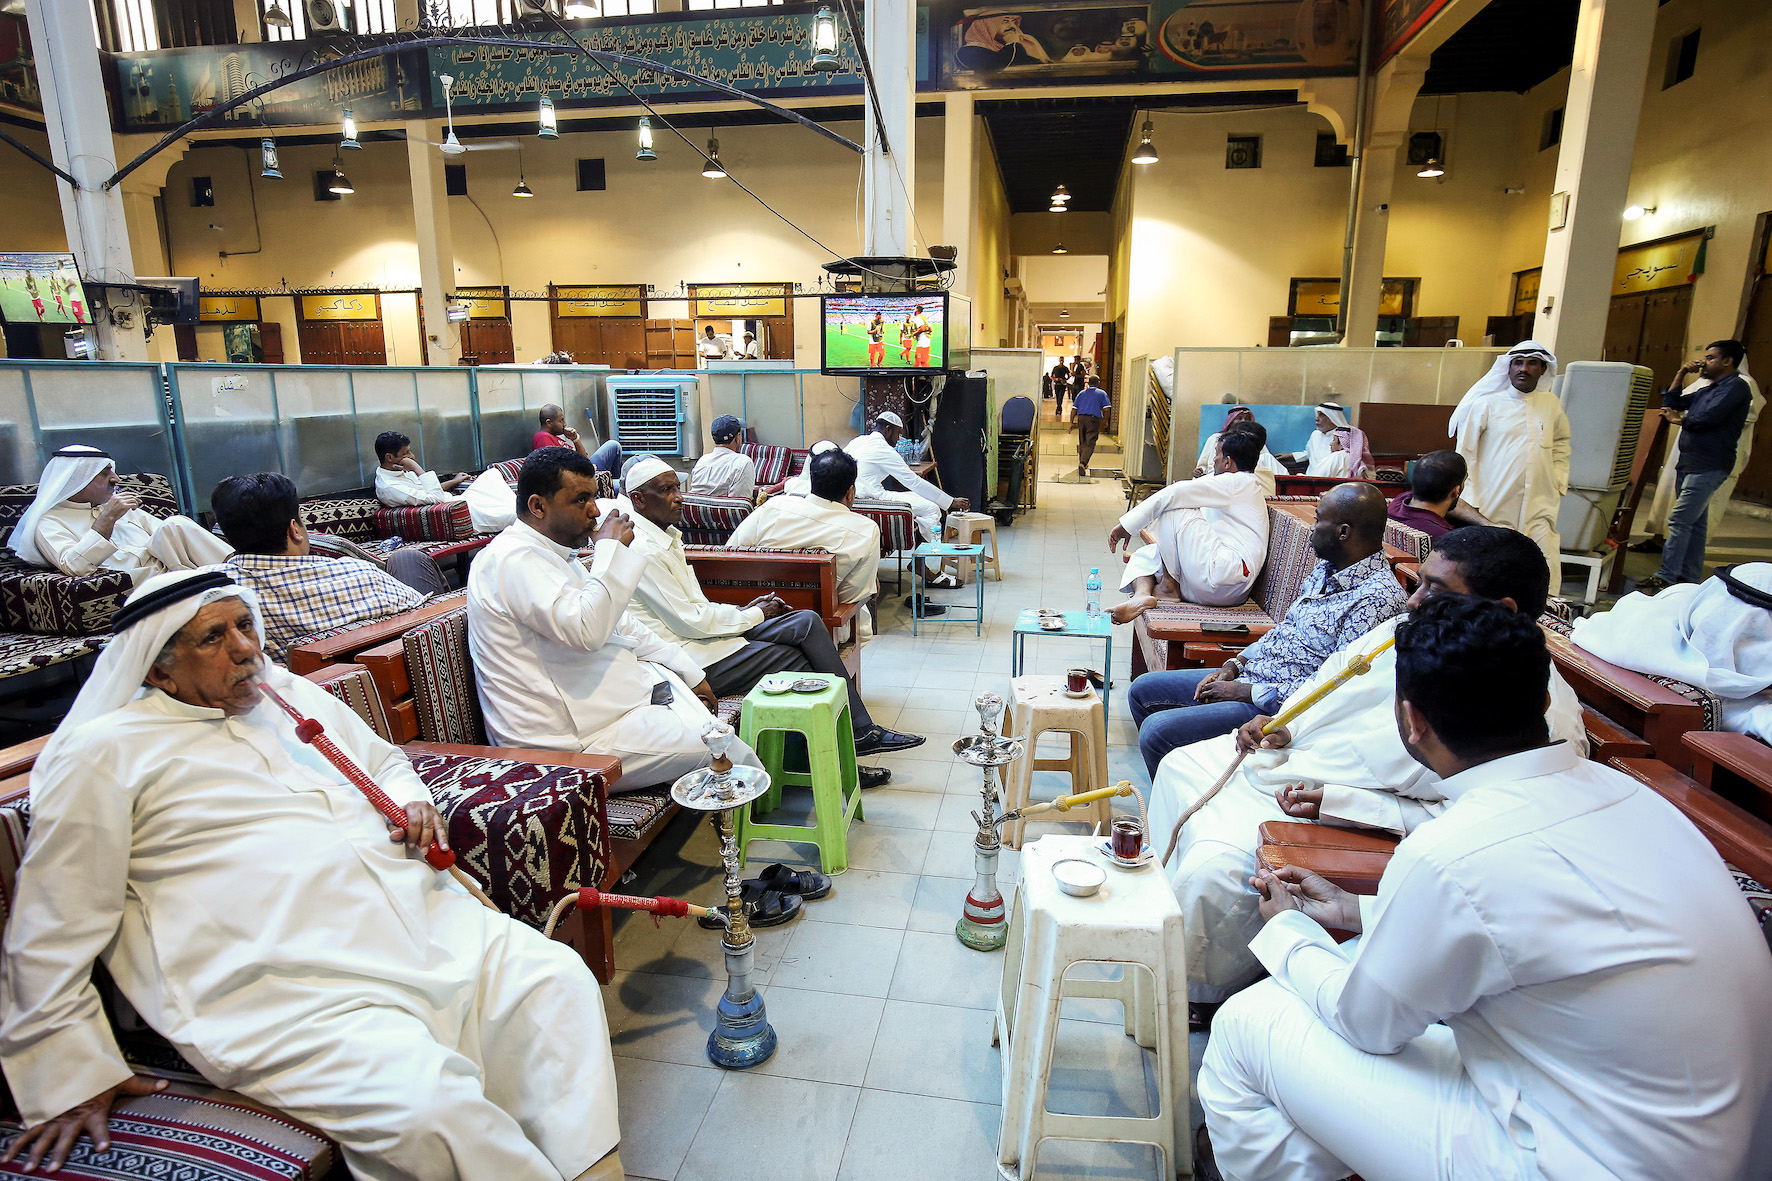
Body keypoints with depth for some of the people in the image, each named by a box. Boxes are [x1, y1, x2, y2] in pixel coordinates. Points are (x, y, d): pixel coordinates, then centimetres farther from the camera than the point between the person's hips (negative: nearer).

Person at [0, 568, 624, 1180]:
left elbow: (386, 761, 33)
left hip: (427, 920, 7)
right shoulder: (101, 754, 1)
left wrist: (411, 803, 10)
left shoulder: (296, 695, 18)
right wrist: (74, 1076, 1)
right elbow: (52, 936, 2)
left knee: (560, 979, -10)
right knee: (428, 1105, -28)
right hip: (283, 994, -6)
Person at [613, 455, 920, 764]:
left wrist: (743, 610, 5)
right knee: (795, 660, -11)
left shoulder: (664, 536, 15)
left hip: (708, 633, 9)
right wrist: (753, 615, -7)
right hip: (693, 661, -9)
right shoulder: (642, 552, -17)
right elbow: (689, 621, -18)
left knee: (807, 622, -3)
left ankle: (861, 731, -4)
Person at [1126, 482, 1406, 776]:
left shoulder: (1377, 599, -22)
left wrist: (1249, 692, -19)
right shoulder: (1327, 568, 8)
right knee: (1142, 689, 12)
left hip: (1277, 704, -10)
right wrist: (1233, 665, 5)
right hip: (1250, 673, 10)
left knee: (1157, 729, -22)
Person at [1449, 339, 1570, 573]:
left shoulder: (1552, 404, 12)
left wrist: (1559, 482, 15)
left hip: (1539, 509, 3)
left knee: (1546, 579, -4)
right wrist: (1470, 501, -3)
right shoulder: (1486, 405, 0)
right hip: (1493, 511, -3)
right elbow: (1464, 455, 2)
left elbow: (1561, 444, 28)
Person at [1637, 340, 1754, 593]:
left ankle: (1666, 578, -15)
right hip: (1690, 463, 9)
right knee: (1695, 523, 12)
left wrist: (1680, 419, -1)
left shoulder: (1736, 387, -9)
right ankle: (1689, 577, 17)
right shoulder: (1708, 390, 20)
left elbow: (1707, 418, -20)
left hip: (1708, 466, -9)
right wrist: (1681, 374, 14)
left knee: (1679, 521, -14)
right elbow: (1672, 404, 23)